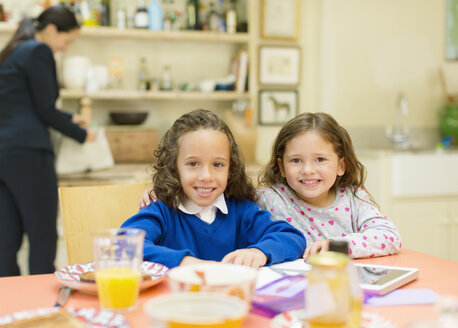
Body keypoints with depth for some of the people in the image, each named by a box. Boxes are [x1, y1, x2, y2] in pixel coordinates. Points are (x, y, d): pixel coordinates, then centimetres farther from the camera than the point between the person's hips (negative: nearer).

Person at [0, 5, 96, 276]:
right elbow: (45, 109, -9)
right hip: (28, 152, -9)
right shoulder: (39, 52, -5)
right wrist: (82, 135, 4)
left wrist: (69, 119, 32)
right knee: (43, 238, -4)